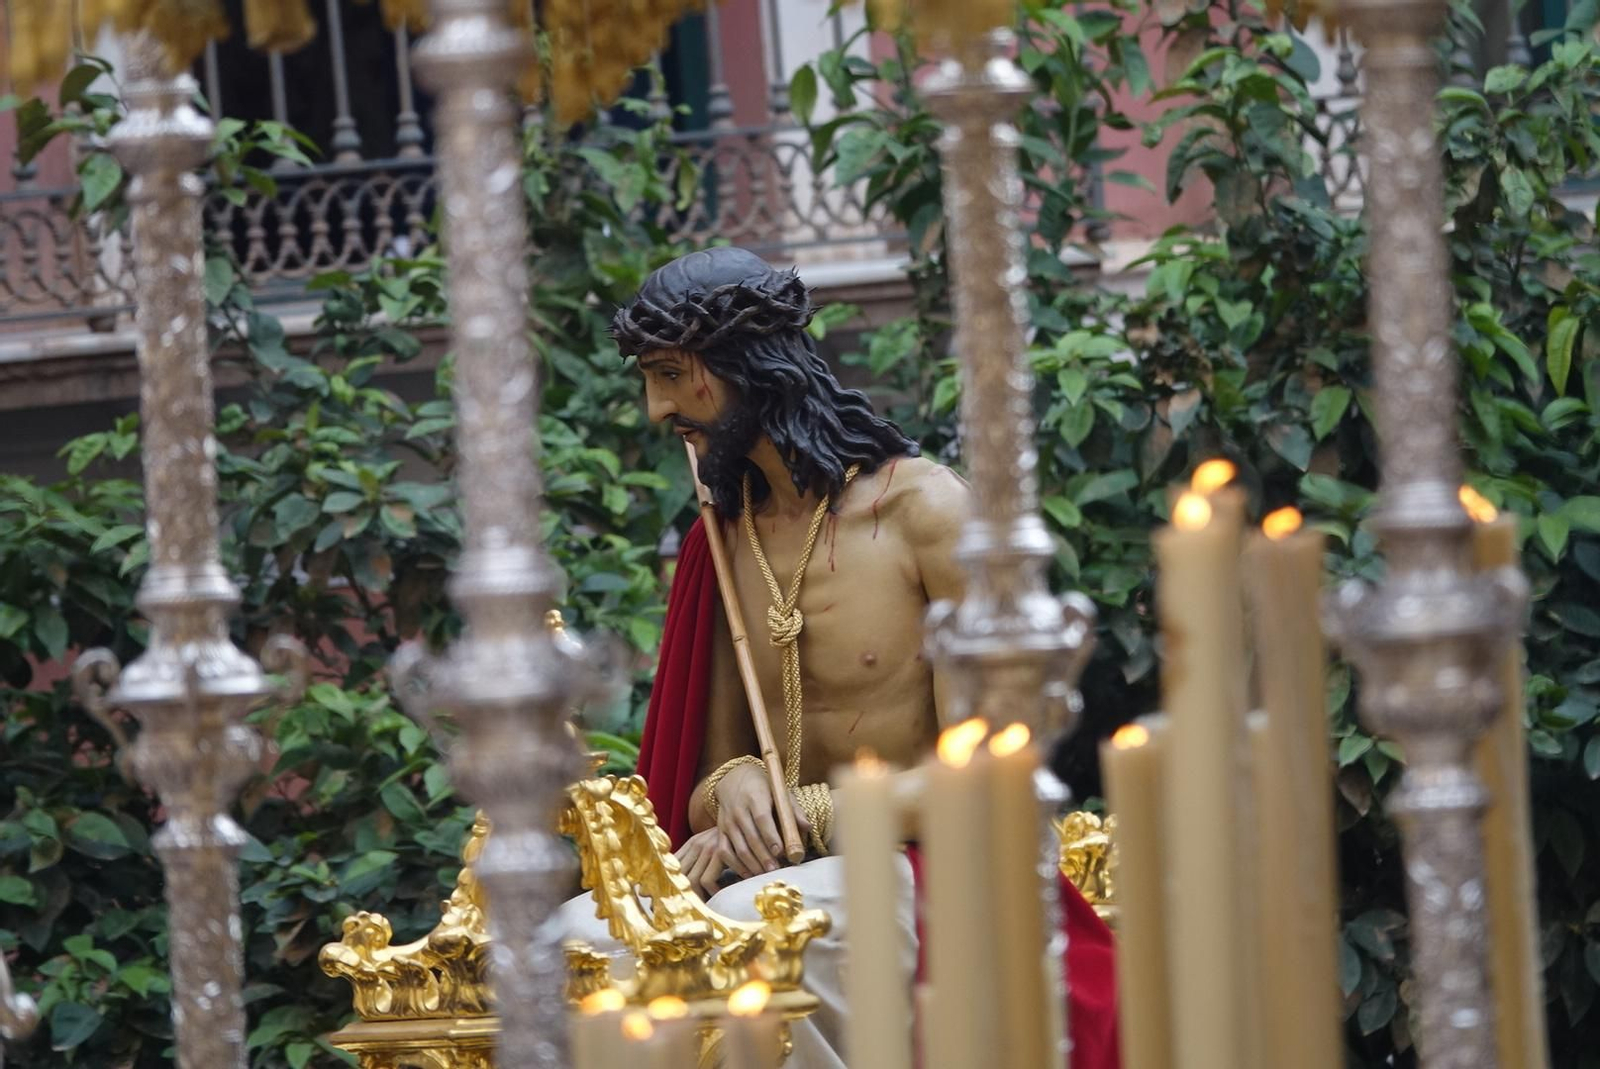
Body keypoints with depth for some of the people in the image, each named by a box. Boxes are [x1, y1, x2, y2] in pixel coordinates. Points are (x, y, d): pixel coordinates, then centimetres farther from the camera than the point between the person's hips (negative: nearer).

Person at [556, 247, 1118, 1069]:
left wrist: (801, 814, -15)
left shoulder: (924, 509, -5)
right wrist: (733, 786, -9)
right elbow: (704, 787, 16)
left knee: (747, 927, -36)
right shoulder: (724, 538, 15)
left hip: (920, 876, -6)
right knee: (578, 932, -23)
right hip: (779, 877, 6)